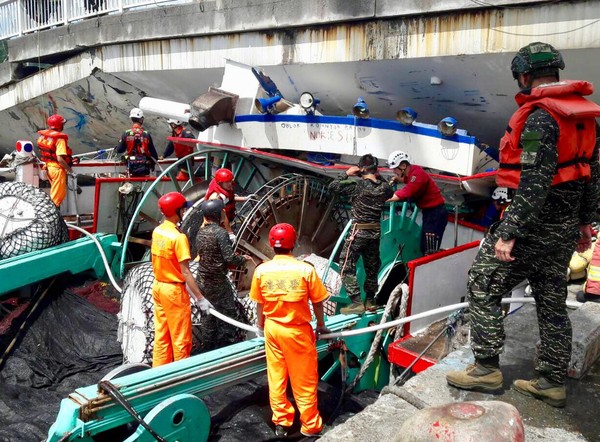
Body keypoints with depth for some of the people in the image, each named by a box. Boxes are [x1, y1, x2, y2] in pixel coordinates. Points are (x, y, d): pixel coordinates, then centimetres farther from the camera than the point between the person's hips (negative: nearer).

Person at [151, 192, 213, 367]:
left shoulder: (157, 231, 2)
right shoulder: (179, 237, -22)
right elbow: (185, 272, -22)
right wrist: (200, 298, -19)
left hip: (158, 286, 8)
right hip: (174, 290, -8)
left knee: (161, 335, 17)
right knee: (181, 339, 5)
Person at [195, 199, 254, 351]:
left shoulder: (200, 232, 4)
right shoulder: (220, 232, -18)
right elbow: (230, 258, -22)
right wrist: (243, 258, -2)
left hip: (202, 281, 7)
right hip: (218, 283, -7)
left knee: (208, 316, 17)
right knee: (228, 315, 6)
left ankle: (207, 348, 25)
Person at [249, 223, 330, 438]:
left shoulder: (261, 270, -10)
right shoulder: (305, 269, -17)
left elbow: (260, 304, 1)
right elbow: (317, 302, -7)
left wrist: (261, 326, 18)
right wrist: (321, 325, 11)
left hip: (273, 329, 3)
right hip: (298, 330, -3)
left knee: (276, 376, 16)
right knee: (304, 379, 10)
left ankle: (281, 422, 27)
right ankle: (311, 425, 24)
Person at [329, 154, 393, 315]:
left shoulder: (358, 185, -15)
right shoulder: (384, 187, 0)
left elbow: (333, 186, -13)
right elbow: (390, 193, 25)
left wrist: (347, 173, -2)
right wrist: (379, 177, 16)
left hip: (358, 231, -6)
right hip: (375, 232, 6)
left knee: (347, 267, 2)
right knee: (372, 267, 18)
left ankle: (356, 303, -2)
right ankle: (370, 300, 28)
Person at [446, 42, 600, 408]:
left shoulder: (540, 116, -18)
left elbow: (534, 183, -25)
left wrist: (509, 233, -24)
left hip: (535, 223, -9)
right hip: (565, 226, 9)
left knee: (483, 284, 2)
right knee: (552, 300, 14)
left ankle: (487, 368, 7)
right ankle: (553, 382, 24)